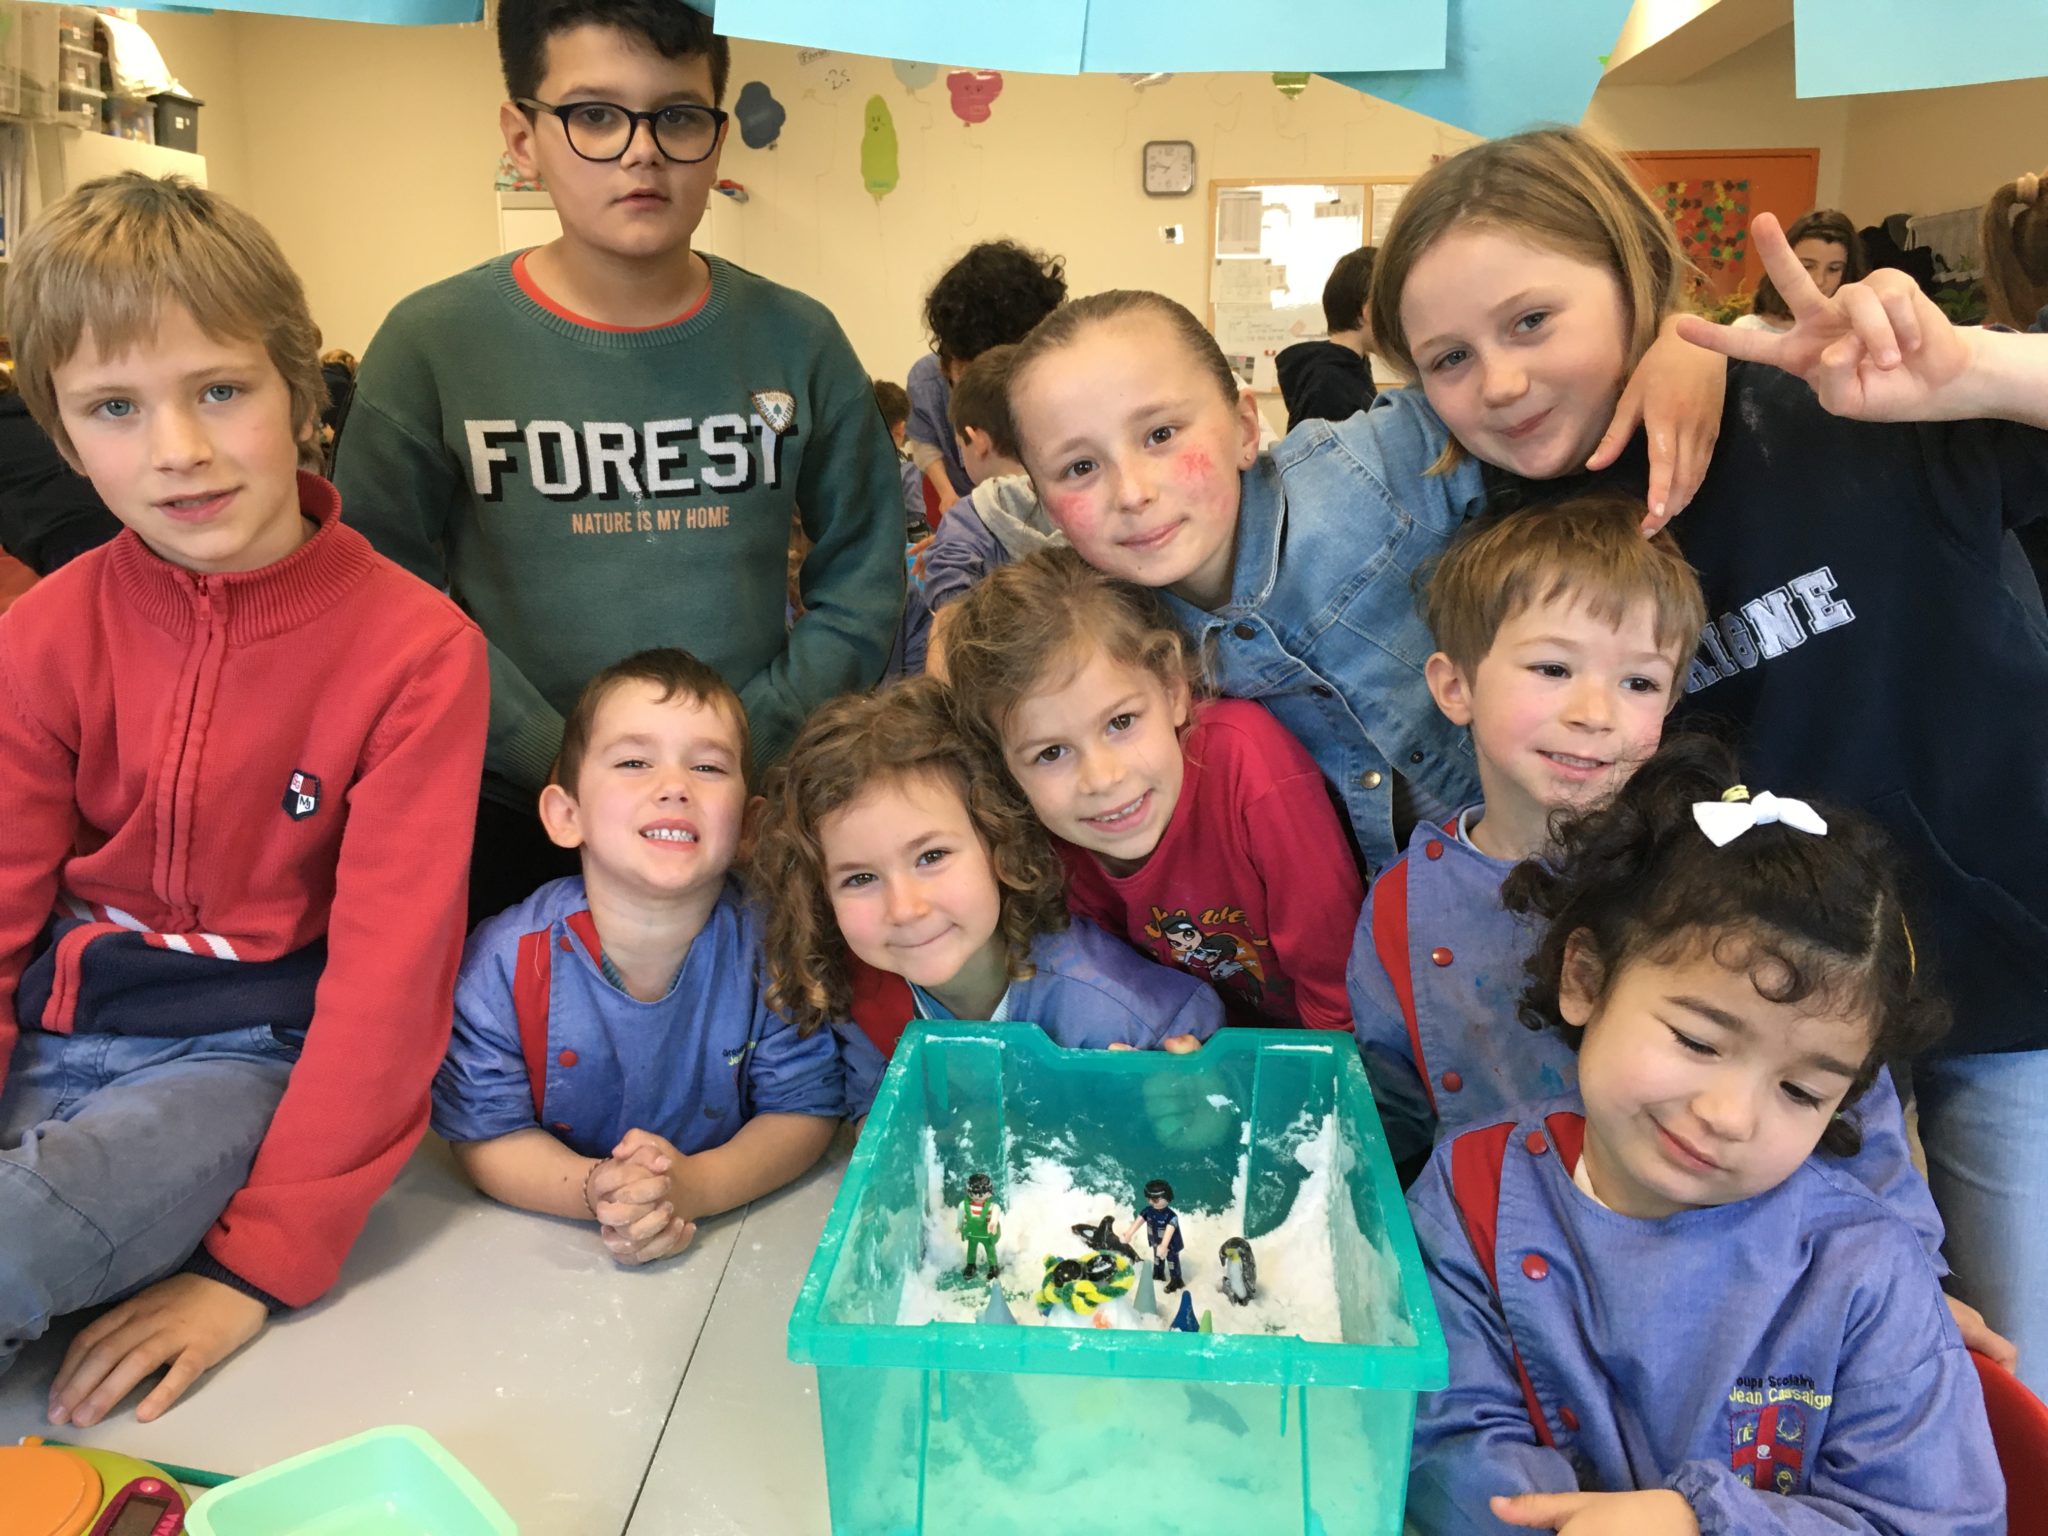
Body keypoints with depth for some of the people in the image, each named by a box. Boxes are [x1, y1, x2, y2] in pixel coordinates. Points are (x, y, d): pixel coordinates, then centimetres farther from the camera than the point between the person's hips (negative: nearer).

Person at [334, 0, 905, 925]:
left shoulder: (796, 343, -2)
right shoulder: (432, 344, -7)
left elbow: (861, 580, 0)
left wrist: (747, 748, -11)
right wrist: (566, 765, -16)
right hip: (515, 823, -1)